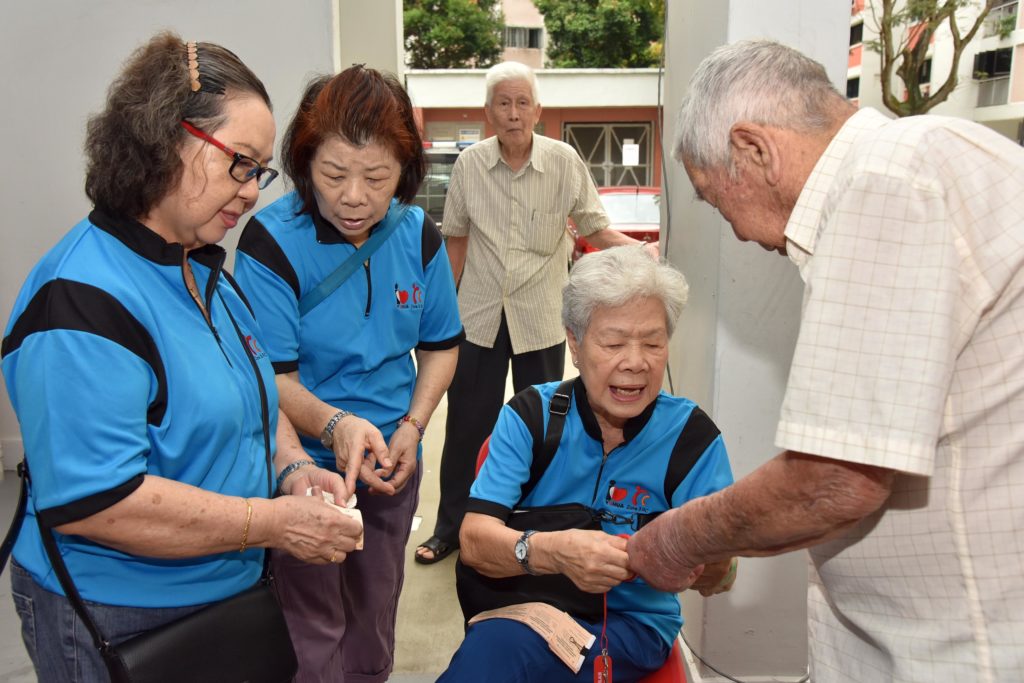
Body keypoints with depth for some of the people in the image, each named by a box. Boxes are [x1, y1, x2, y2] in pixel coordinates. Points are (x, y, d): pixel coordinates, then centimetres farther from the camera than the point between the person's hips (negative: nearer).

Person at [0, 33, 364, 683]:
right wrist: (274, 523, -26)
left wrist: (290, 466, -5)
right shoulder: (82, 298, -25)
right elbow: (91, 501, -29)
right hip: (119, 624, -8)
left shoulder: (208, 273, 4)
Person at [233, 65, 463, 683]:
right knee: (314, 630, 8)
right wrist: (333, 424, -37)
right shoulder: (273, 241, -19)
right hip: (305, 463, -4)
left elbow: (441, 344, 4)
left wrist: (412, 428, -8)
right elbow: (271, 374, -19)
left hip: (394, 455, 4)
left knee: (376, 609, 23)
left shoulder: (419, 233, -6)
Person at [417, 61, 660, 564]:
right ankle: (450, 528, 28)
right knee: (465, 428, 8)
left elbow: (594, 228, -2)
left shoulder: (563, 160, -5)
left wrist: (642, 251, -19)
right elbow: (456, 238, 8)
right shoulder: (469, 164, -1)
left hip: (540, 318, -1)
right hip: (478, 315, 1)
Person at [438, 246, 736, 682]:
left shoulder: (692, 436, -7)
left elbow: (718, 579, -10)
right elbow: (474, 541, -14)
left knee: (501, 643, -29)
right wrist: (553, 551, -34)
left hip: (631, 625, -1)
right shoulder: (529, 416, -5)